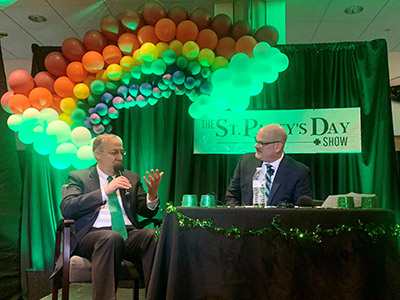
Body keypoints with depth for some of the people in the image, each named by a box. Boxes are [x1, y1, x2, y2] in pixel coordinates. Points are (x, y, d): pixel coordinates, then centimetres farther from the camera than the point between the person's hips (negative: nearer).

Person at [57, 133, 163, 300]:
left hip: (129, 234, 3)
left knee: (155, 234, -29)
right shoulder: (78, 177, 12)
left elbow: (147, 212, 17)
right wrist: (105, 191, -13)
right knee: (112, 237, -37)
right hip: (92, 234, -3)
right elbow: (67, 208, -6)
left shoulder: (132, 178, 23)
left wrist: (152, 195, -7)